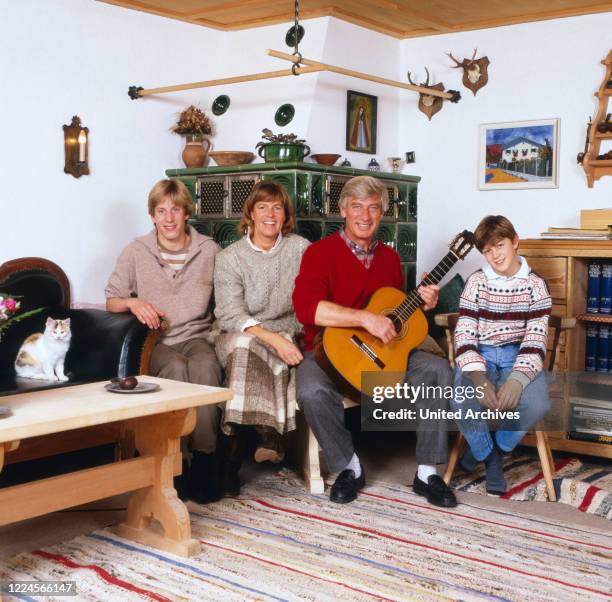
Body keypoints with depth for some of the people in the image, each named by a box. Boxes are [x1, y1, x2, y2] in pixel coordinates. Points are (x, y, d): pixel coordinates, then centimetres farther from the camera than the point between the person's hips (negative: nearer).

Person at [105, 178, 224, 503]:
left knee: (206, 366, -35)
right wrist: (133, 303, -12)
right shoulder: (135, 252, 5)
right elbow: (111, 301, 9)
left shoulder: (209, 250, 8)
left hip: (197, 337, 1)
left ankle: (204, 458, -28)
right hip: (154, 342, 0)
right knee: (176, 367, -35)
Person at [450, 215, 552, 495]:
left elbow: (536, 340, -7)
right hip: (479, 355, 0)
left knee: (536, 404, -31)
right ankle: (489, 456, 3)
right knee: (463, 403, -31)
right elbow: (464, 335, -7)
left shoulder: (535, 285, 0)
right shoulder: (477, 281, 1)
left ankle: (497, 445, 4)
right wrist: (479, 379, -25)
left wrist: (517, 379, -26)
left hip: (518, 356, 0)